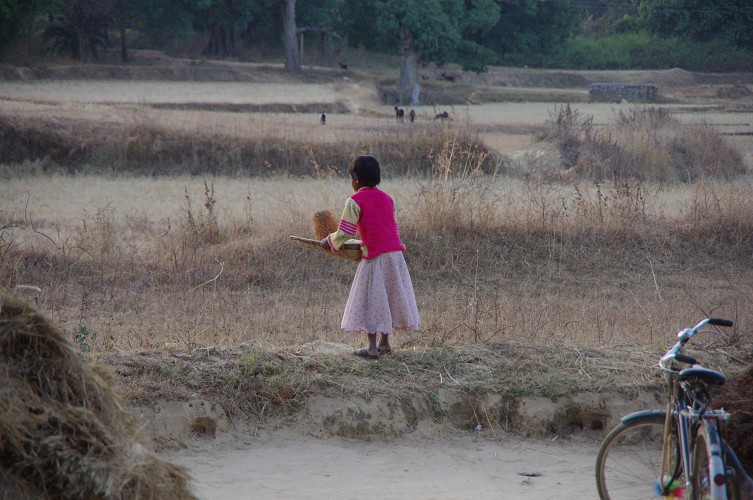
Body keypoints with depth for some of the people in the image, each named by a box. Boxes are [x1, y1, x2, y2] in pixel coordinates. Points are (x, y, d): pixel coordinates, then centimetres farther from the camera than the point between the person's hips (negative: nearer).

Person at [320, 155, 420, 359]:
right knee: (390, 297, 15)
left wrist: (328, 241, 9)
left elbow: (344, 233, -10)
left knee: (370, 300, 1)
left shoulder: (355, 202, -9)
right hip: (396, 253, 6)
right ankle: (384, 343, 23)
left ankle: (372, 348, -1)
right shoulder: (387, 198, 11)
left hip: (375, 258, -6)